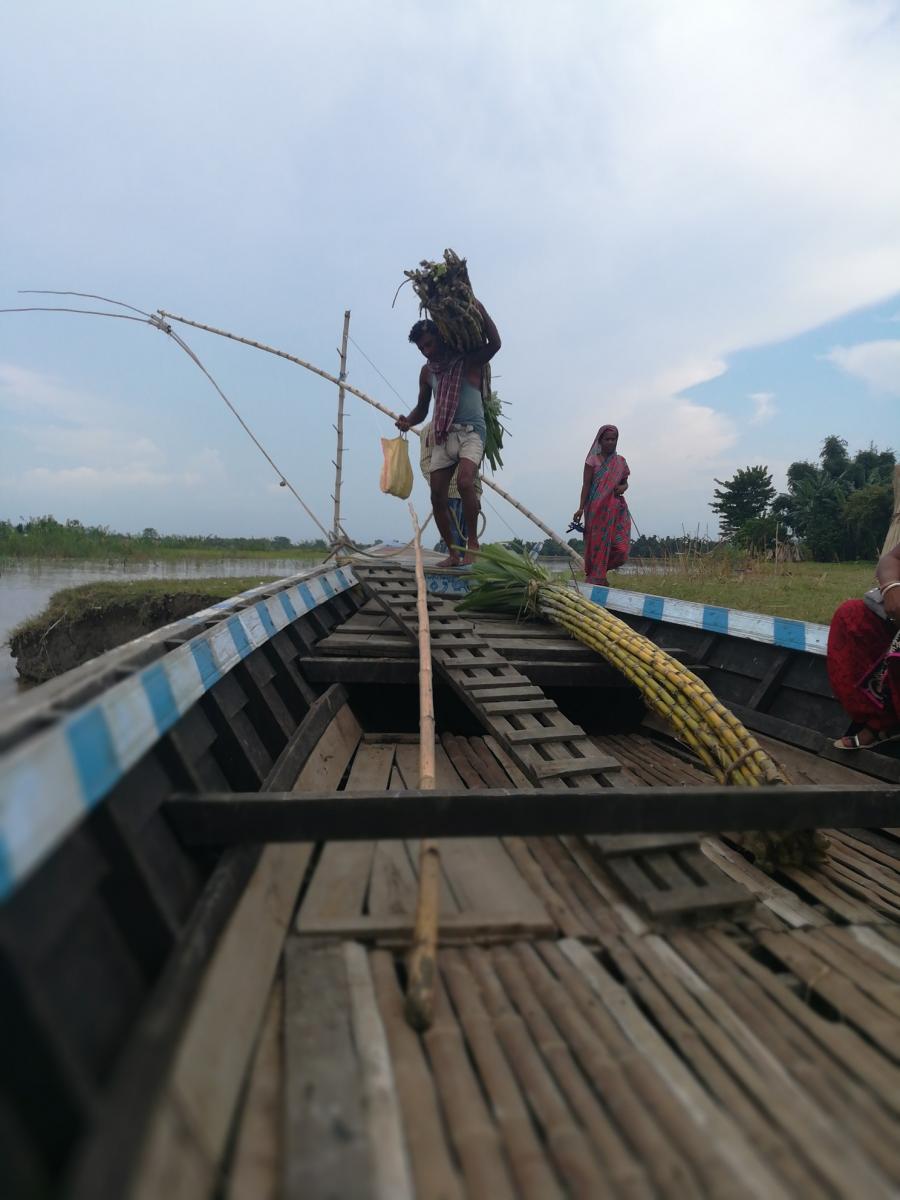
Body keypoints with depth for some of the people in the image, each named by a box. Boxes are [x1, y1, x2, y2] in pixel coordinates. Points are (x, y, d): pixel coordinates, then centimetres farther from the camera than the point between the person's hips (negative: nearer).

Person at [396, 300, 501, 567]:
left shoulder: (468, 361, 0)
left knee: (464, 482, -30)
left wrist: (481, 311, -18)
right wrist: (408, 421, 0)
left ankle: (472, 540, -14)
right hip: (442, 436, 5)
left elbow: (494, 344, -16)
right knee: (438, 498, -2)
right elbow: (422, 408, 21)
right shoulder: (427, 371, 13)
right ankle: (454, 552, 10)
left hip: (471, 432, -5)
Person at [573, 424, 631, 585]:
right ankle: (594, 577, 8)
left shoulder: (620, 461, 13)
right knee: (597, 544, -2)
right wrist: (581, 508, -11)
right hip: (597, 508, -4)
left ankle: (600, 573, 19)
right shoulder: (593, 460, 1)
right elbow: (586, 484, -3)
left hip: (616, 508, 4)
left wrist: (623, 488, -4)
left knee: (620, 549, -4)